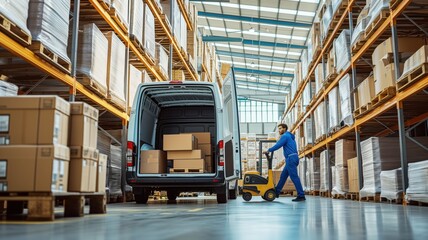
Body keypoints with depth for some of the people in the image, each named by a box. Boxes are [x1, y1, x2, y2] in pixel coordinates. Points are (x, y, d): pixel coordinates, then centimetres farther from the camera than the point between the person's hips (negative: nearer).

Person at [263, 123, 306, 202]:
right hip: (292, 158, 10)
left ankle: (301, 196, -11)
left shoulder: (285, 136, -6)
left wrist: (269, 150, -1)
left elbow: (278, 145, -12)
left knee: (294, 177, -10)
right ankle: (276, 192, 19)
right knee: (283, 176, 13)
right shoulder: (290, 136, 24)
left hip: (291, 158, -10)